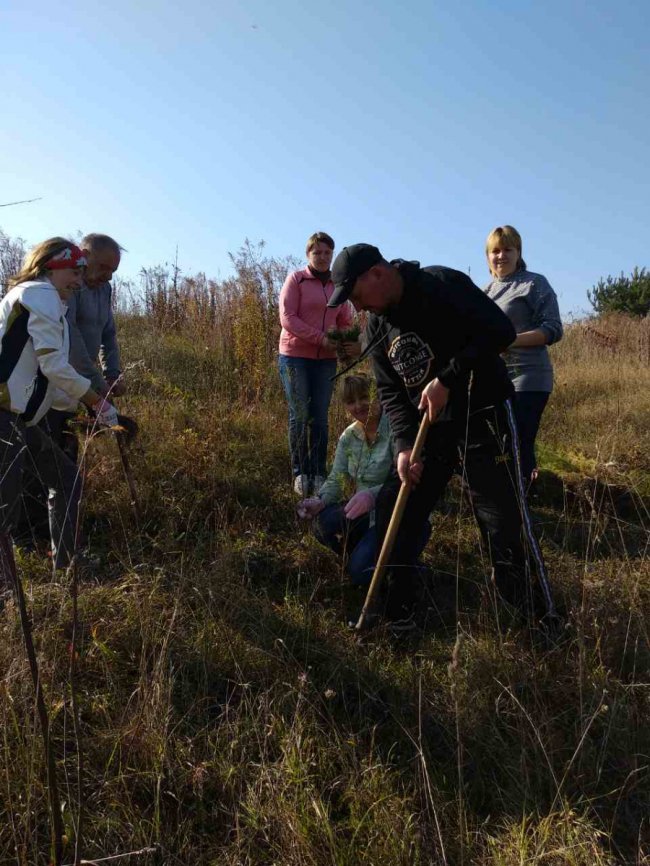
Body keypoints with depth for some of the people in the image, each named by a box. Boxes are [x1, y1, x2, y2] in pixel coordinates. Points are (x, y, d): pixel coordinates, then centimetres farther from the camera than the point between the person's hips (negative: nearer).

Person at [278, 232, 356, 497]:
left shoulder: (338, 286, 11)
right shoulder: (296, 279, -1)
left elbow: (346, 323, 14)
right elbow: (287, 318, -10)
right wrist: (321, 338, -17)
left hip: (326, 360, 4)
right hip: (295, 357, -3)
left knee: (320, 418, 4)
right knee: (299, 416, -4)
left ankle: (319, 474, 11)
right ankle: (300, 473, 7)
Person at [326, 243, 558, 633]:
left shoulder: (442, 286, -17)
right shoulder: (377, 326, 5)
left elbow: (500, 330, -22)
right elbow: (391, 391, 4)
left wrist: (446, 380, -24)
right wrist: (405, 444, -11)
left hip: (483, 416, -7)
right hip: (428, 426, 7)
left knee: (505, 522, -6)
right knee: (394, 514, 6)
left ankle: (542, 622, 12)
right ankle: (398, 615, 20)